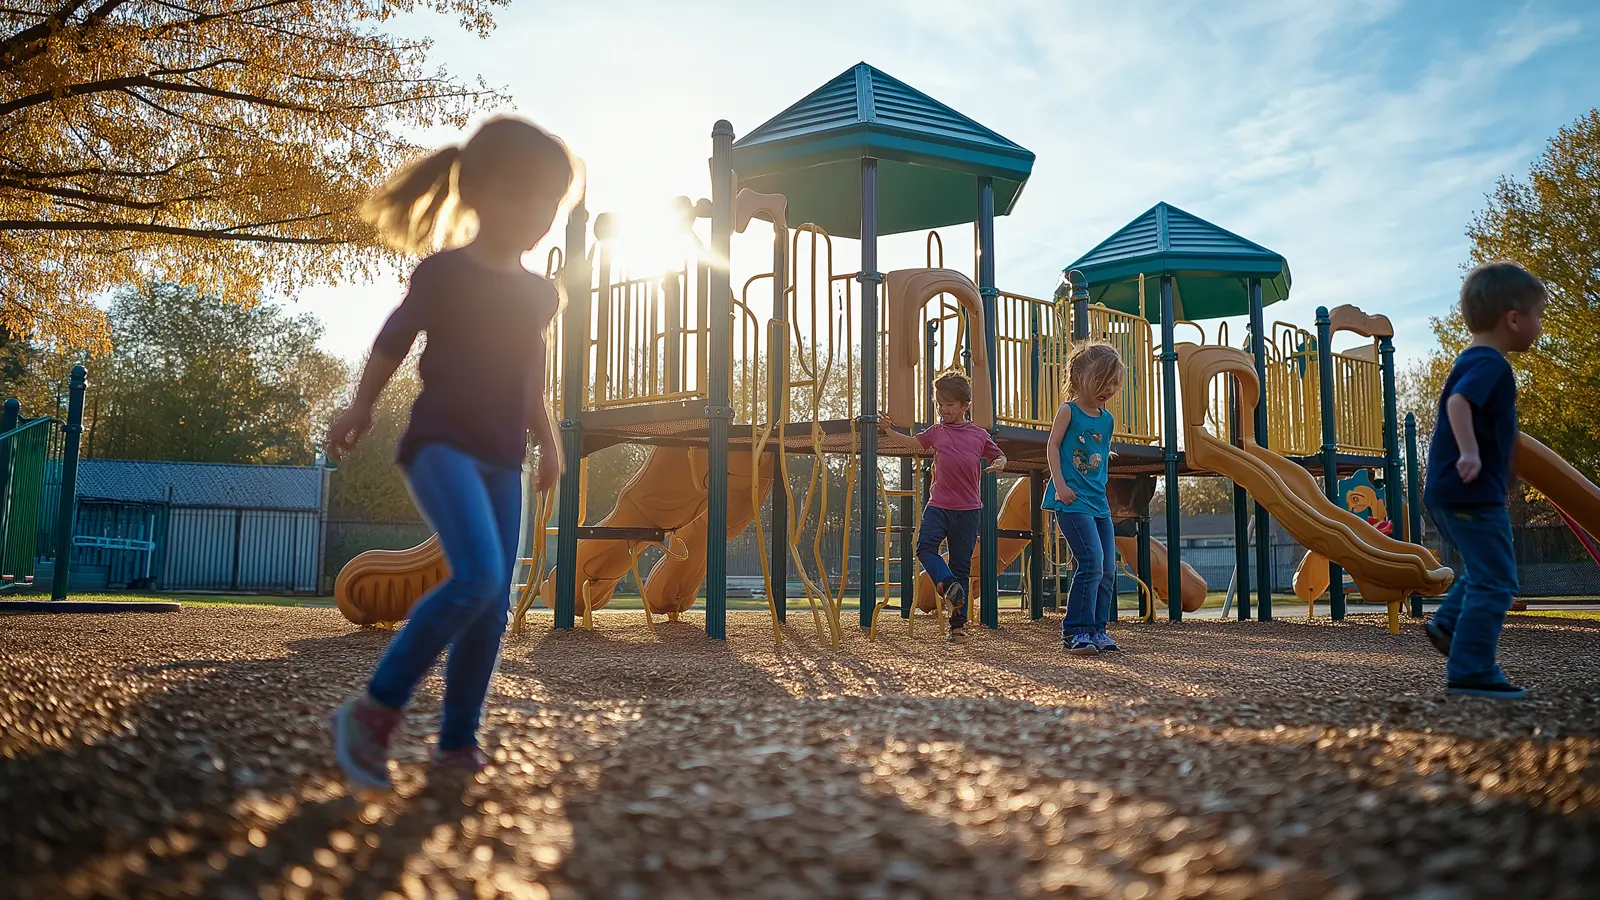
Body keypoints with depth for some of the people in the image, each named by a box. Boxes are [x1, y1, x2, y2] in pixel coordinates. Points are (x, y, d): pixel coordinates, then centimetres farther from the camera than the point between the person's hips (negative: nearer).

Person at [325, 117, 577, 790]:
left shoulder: (539, 294, 13)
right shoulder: (444, 271, -5)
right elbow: (392, 342, 2)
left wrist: (547, 438, 21)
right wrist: (360, 409, -1)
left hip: (502, 461, 7)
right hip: (440, 443, -7)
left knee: (494, 605, 4)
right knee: (477, 577, -25)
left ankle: (457, 741, 15)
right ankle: (373, 711, -12)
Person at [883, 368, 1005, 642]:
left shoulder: (979, 434, 3)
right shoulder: (936, 431, 6)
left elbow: (998, 455, 14)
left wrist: (999, 463, -9)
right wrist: (890, 430, 5)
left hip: (968, 509, -1)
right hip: (938, 506, 1)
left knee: (961, 564, 5)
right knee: (925, 546, -26)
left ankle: (957, 623, 11)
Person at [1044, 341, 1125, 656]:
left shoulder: (1107, 419, 14)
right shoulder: (1069, 410, -3)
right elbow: (1052, 446, -5)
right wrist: (1060, 484, -14)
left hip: (1098, 501, 7)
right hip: (1072, 500, -7)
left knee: (1108, 569, 5)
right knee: (1092, 562, -16)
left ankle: (1097, 630, 15)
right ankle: (1075, 632, -8)